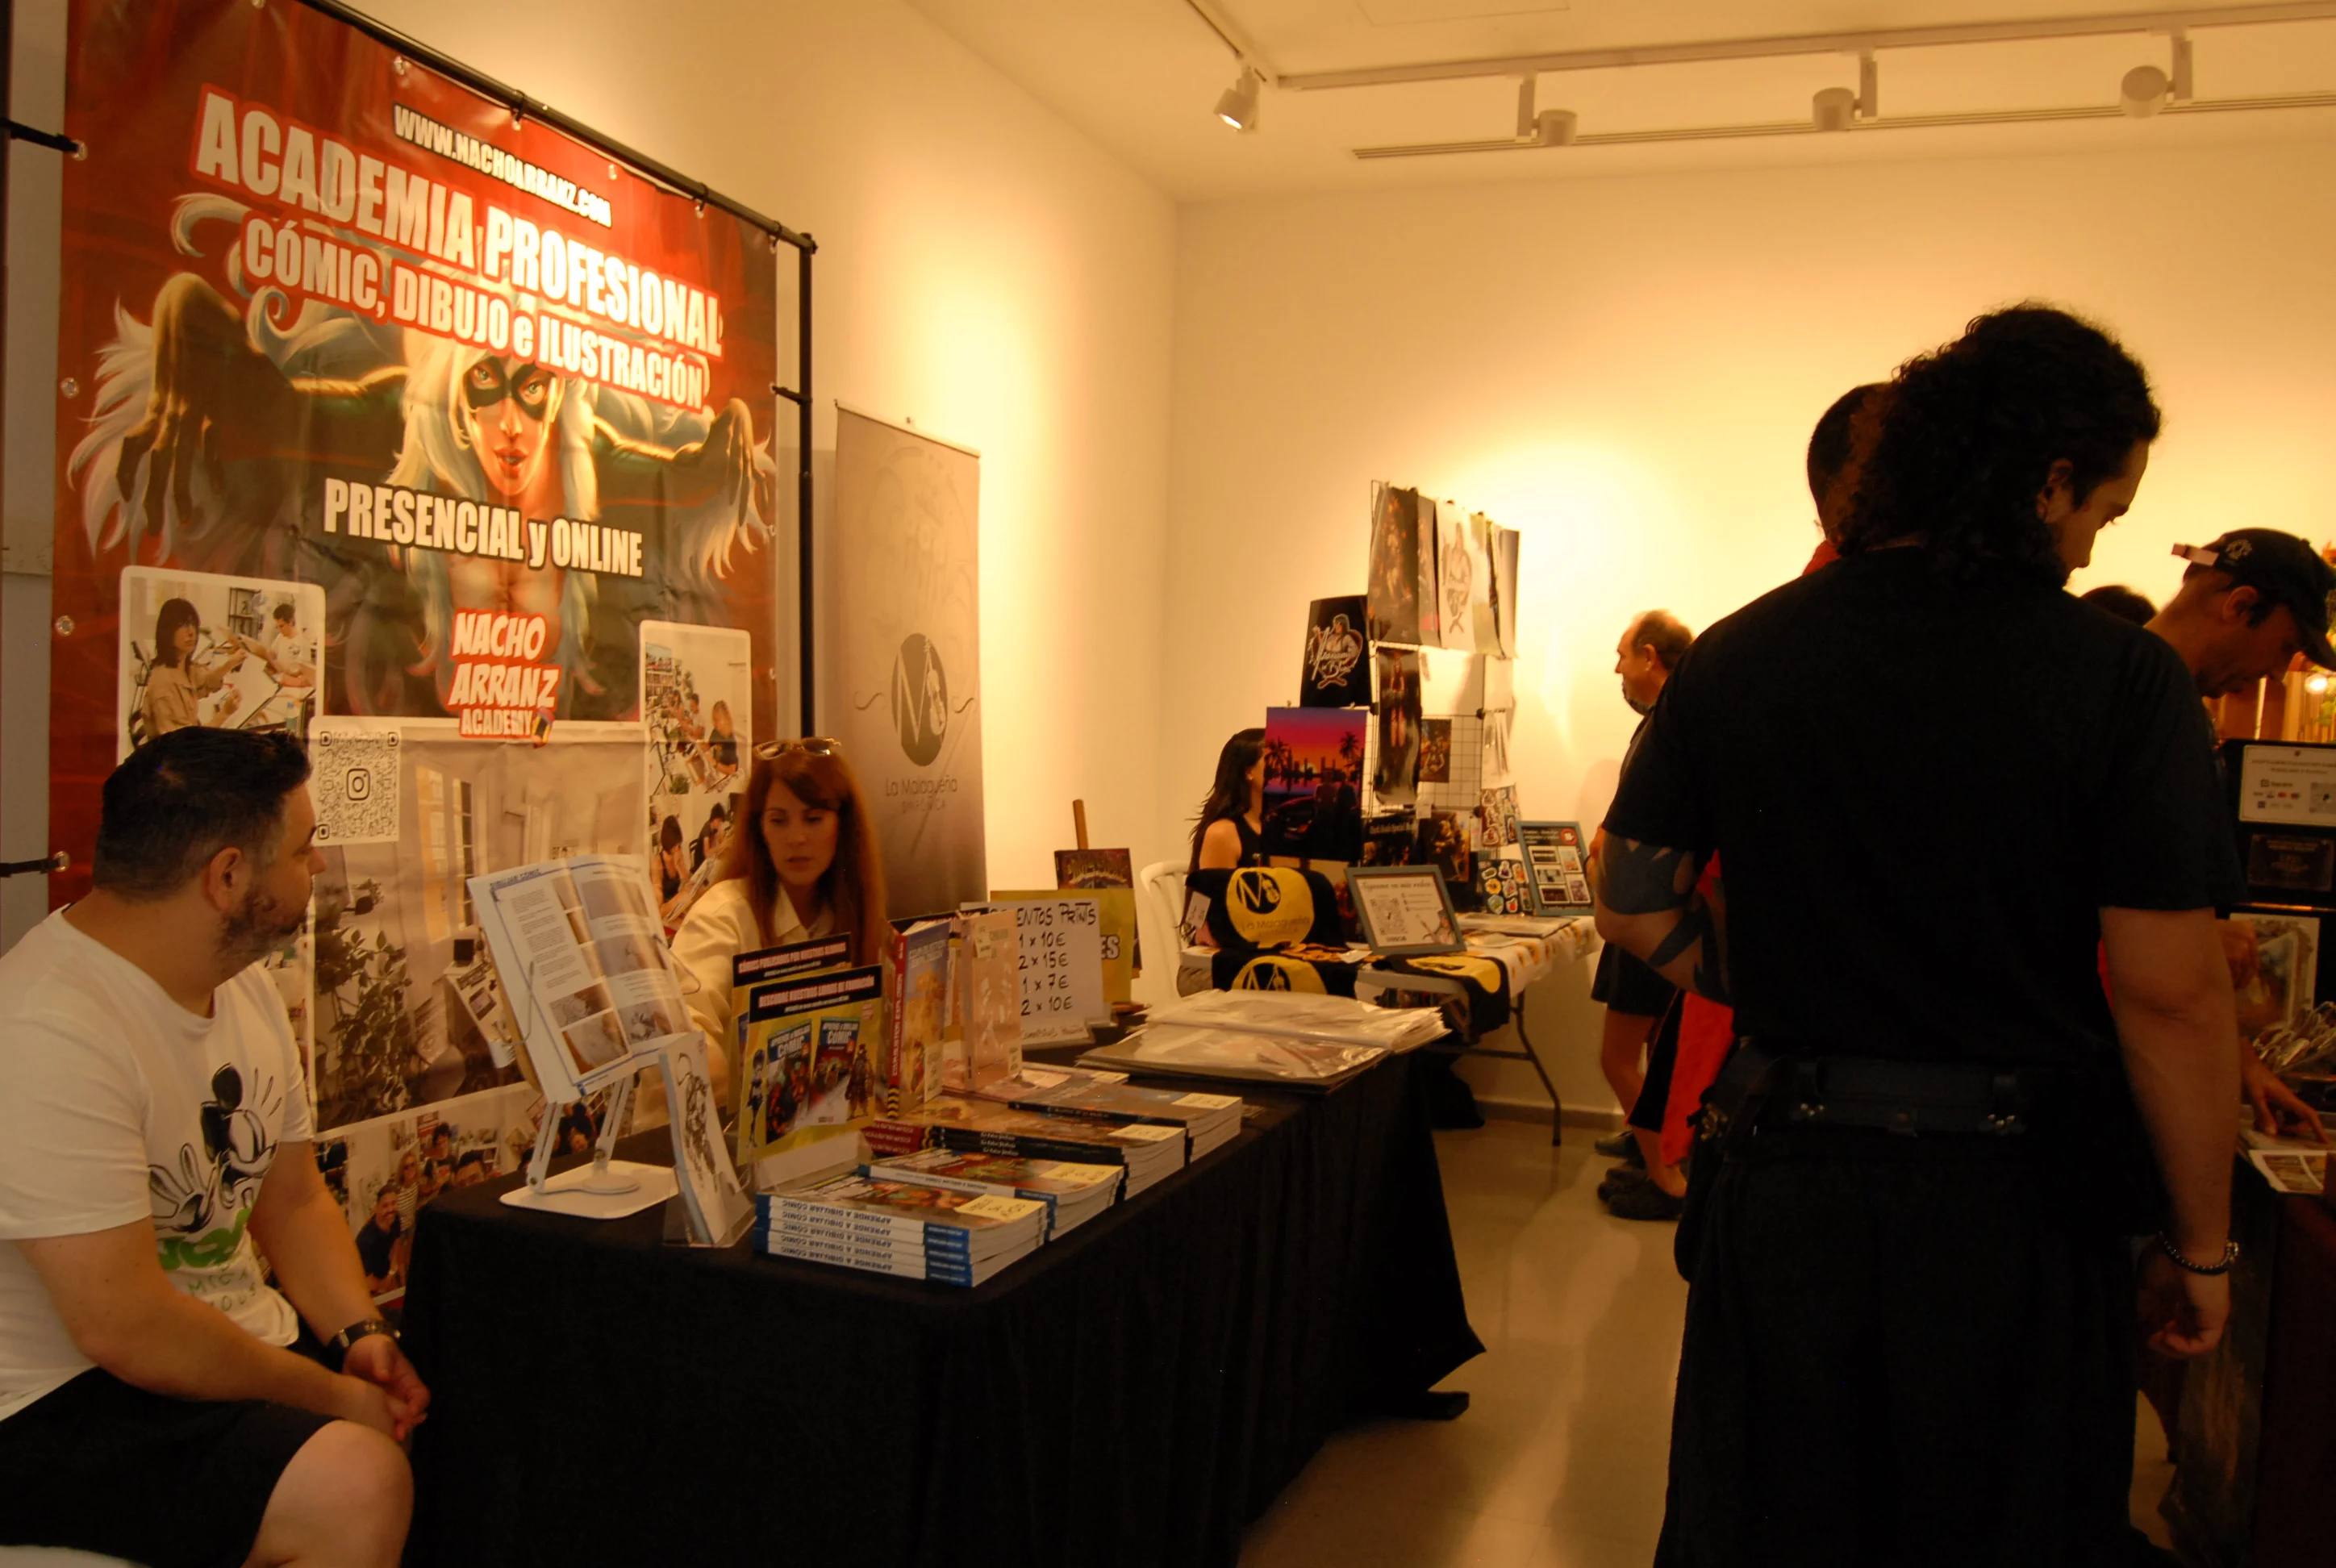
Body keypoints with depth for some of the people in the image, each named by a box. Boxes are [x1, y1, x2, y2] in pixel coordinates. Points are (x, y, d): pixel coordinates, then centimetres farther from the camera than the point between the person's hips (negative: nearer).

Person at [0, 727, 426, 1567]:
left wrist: (358, 1336, -5)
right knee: (355, 1482, -28)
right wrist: (331, 1396, -17)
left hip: (233, 1346, 9)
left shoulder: (245, 987, 7)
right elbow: (125, 1327, -26)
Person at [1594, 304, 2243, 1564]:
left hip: (1785, 1177, 3)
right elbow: (2169, 997, -13)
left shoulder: (1736, 656, -1)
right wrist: (2200, 1245, -1)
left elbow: (1632, 903, 3)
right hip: (2017, 1199, -3)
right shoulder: (2117, 678, -12)